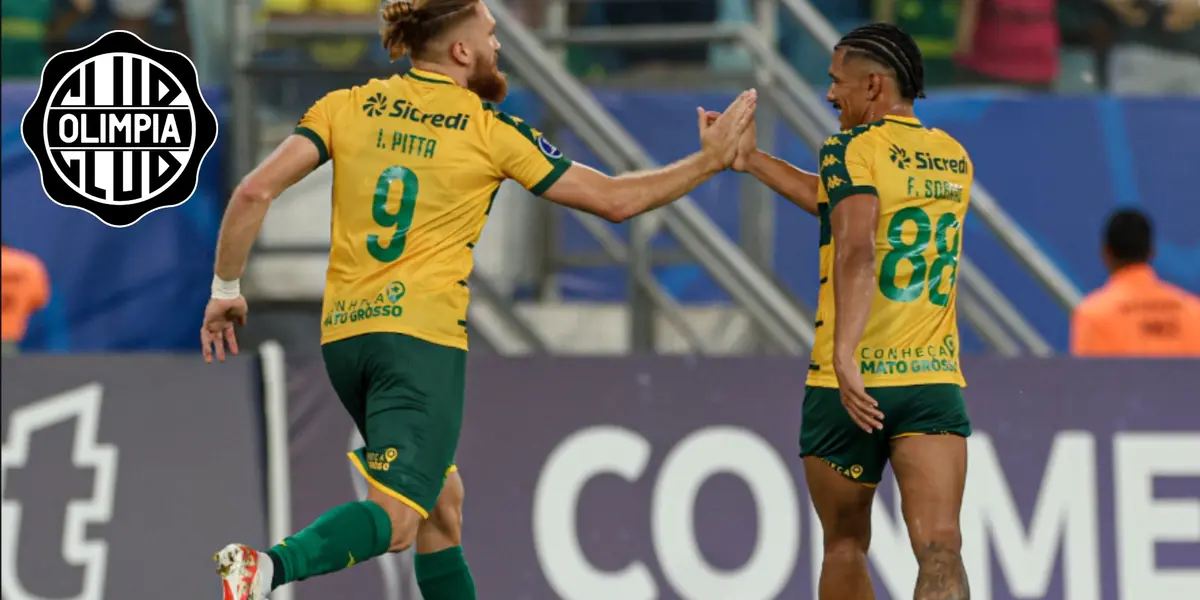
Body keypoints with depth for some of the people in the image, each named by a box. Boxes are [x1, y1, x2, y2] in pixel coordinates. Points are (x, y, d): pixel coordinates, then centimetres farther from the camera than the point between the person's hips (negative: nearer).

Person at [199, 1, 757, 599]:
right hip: (423, 331, -6)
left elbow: (255, 192, -3)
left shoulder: (347, 106, 7)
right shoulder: (491, 130, -1)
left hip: (344, 331, 6)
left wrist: (226, 290, 7)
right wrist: (710, 160, 16)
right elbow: (615, 199, 5)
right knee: (395, 518, -14)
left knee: (442, 503, 20)